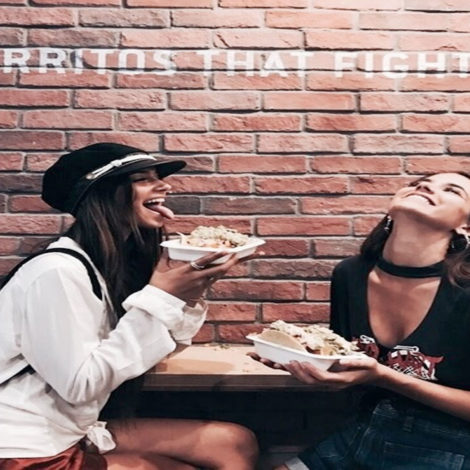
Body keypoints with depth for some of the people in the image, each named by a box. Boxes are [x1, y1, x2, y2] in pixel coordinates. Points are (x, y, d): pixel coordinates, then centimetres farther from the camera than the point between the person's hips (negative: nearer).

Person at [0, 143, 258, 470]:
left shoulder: (118, 263, 3)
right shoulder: (57, 272, -22)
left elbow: (153, 347, 6)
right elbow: (80, 385, -25)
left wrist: (189, 293, -10)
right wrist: (160, 299, -24)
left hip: (80, 430, 8)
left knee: (236, 443, 0)